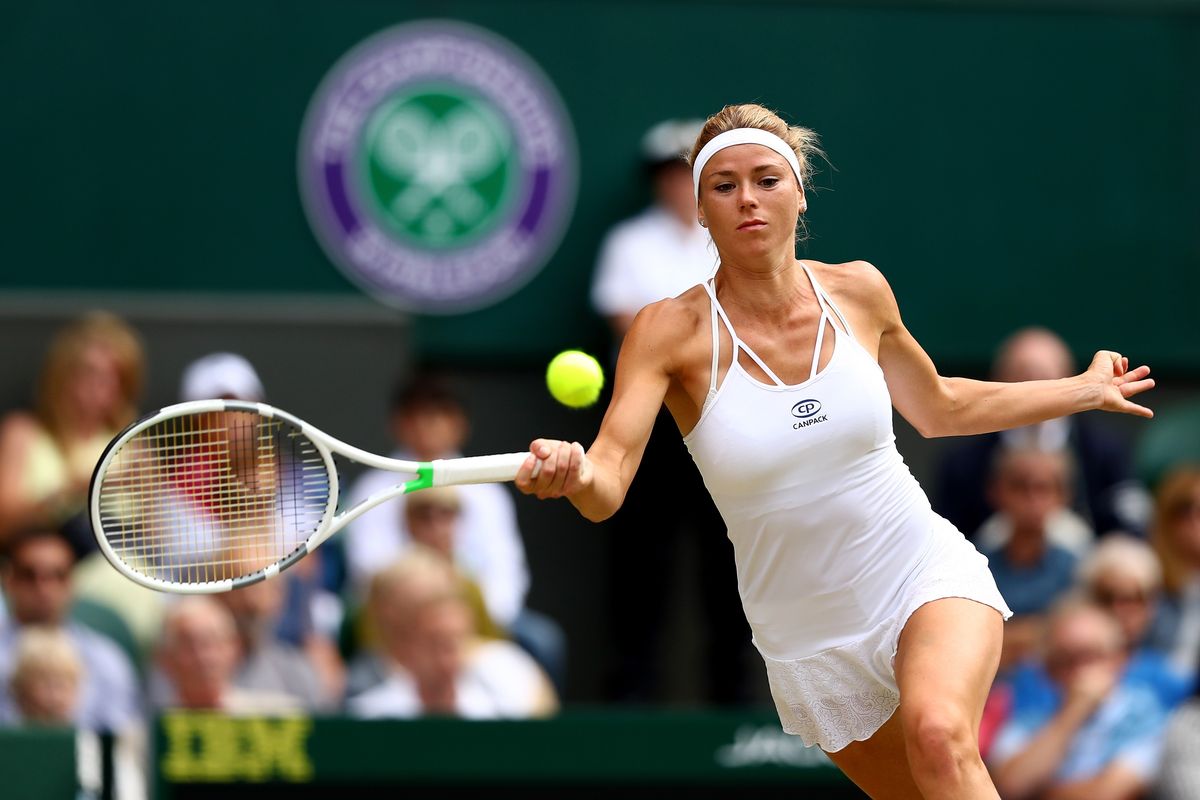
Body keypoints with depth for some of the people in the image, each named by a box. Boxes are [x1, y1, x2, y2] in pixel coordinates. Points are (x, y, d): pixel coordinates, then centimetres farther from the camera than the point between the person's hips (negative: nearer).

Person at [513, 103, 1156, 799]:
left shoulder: (858, 291, -4)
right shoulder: (671, 332, -13)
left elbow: (939, 409, 17)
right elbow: (608, 488, -26)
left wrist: (1086, 390, 20)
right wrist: (572, 474, -49)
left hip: (929, 580, 0)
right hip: (812, 635, 0)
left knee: (939, 736, -31)